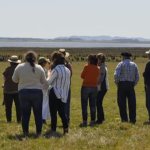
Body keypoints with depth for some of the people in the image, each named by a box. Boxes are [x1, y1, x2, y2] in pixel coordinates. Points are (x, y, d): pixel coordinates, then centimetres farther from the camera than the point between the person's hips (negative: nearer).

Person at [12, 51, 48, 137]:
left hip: (23, 92, 0)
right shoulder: (39, 68, -4)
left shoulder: (19, 67, -4)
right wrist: (48, 87, 25)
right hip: (37, 92, 0)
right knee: (38, 114, 9)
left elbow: (14, 80, 7)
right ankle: (39, 132, 11)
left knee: (25, 114, 7)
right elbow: (44, 81, 6)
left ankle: (26, 133, 8)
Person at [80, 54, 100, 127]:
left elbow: (82, 76, -1)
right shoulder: (97, 69, 3)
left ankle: (84, 121, -1)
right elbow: (97, 78, 8)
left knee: (84, 105, 2)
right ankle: (92, 121, 10)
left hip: (86, 87, -4)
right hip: (94, 87, 4)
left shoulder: (87, 67, -10)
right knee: (93, 105, 10)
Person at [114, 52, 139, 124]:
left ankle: (124, 119, 0)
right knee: (132, 103, 5)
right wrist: (133, 84, 15)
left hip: (122, 84, -3)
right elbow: (137, 77, 7)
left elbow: (116, 75, -12)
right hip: (131, 85, 3)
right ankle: (132, 119, 4)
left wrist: (117, 83, 1)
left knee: (122, 103, 2)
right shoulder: (134, 65, 10)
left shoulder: (121, 64, -1)